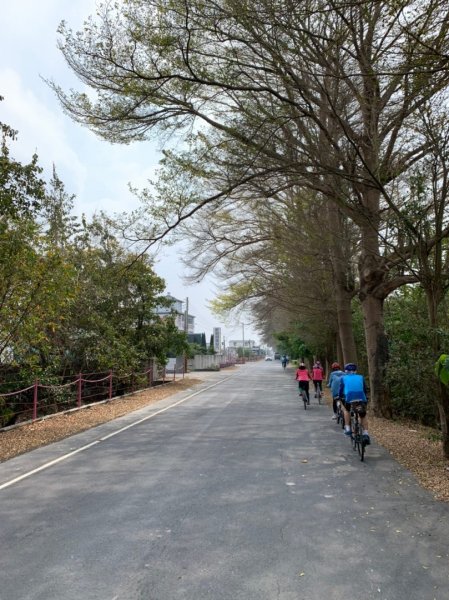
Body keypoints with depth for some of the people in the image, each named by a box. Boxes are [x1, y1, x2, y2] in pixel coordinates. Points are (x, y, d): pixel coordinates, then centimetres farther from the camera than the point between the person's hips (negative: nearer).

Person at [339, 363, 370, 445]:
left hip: (349, 398, -1)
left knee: (345, 409, 32)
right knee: (363, 415, 27)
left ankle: (347, 428, 22)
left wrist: (340, 398, 36)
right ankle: (365, 434, 13)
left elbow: (341, 390, 18)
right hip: (361, 399, 1)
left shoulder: (343, 378, 20)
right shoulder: (361, 377, 25)